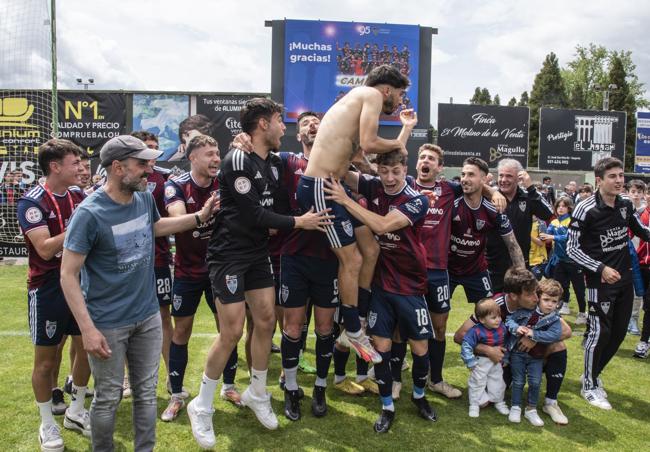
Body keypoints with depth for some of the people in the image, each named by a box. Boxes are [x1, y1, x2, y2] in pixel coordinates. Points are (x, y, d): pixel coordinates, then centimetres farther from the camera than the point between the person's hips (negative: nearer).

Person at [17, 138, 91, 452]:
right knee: (45, 359, 7)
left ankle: (75, 412, 33)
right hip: (48, 289, -6)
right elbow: (45, 249, -25)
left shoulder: (78, 194, 3)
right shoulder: (32, 202, -16)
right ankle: (47, 425, 25)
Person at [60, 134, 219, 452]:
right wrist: (87, 329, -22)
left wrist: (199, 217, 13)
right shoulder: (89, 213, -20)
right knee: (108, 397, 10)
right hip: (108, 323, -5)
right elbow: (68, 274, -17)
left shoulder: (145, 198, -2)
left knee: (146, 392, 16)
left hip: (148, 315, 6)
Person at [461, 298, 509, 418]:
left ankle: (499, 402, 38)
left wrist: (505, 359, 9)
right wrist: (470, 362, -21)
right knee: (477, 382, 8)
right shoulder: (476, 331, -29)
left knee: (497, 381, 18)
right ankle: (474, 405, 23)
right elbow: (466, 345, -25)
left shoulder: (502, 328, -12)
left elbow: (506, 344, 4)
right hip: (481, 361, -4)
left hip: (497, 362, 4)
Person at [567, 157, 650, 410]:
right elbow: (571, 248, -15)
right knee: (599, 333, -3)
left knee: (619, 332, 12)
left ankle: (593, 374, 31)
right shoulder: (586, 210, -17)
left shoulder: (626, 204, 2)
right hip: (600, 282, -7)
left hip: (625, 280, 7)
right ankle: (589, 386, 16)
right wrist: (601, 268, -23)